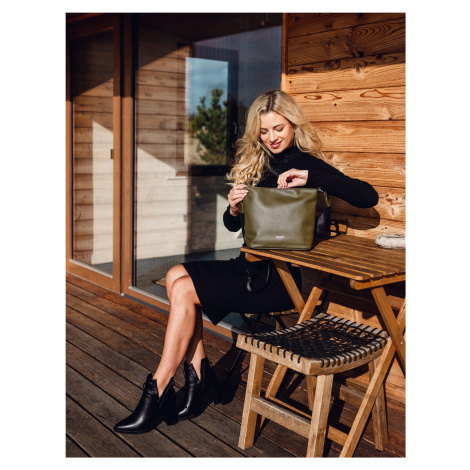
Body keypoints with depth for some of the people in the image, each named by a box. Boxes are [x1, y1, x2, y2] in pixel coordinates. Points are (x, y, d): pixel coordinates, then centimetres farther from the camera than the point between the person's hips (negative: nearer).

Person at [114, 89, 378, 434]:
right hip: (251, 266, 7)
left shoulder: (306, 164, -6)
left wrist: (309, 177, -24)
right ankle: (199, 373, -4)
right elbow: (233, 225, 15)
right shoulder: (256, 164, 13)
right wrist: (234, 209, -9)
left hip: (281, 277, -7)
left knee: (184, 290, -15)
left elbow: (368, 197, -17)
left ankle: (158, 392, -5)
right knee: (176, 275, -9)